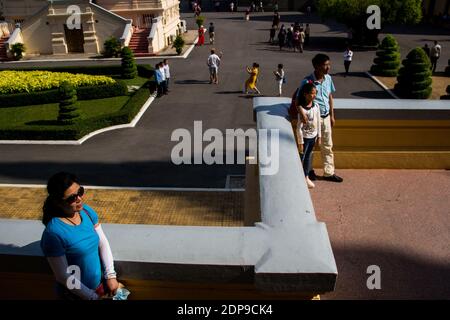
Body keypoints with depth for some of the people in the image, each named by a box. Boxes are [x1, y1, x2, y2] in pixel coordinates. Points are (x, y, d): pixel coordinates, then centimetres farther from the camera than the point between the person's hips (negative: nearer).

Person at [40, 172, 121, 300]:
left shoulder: (86, 211, -7)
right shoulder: (53, 233, -26)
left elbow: (103, 242, 0)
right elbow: (63, 276, -21)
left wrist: (110, 275, -7)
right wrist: (93, 297, -14)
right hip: (75, 293, -6)